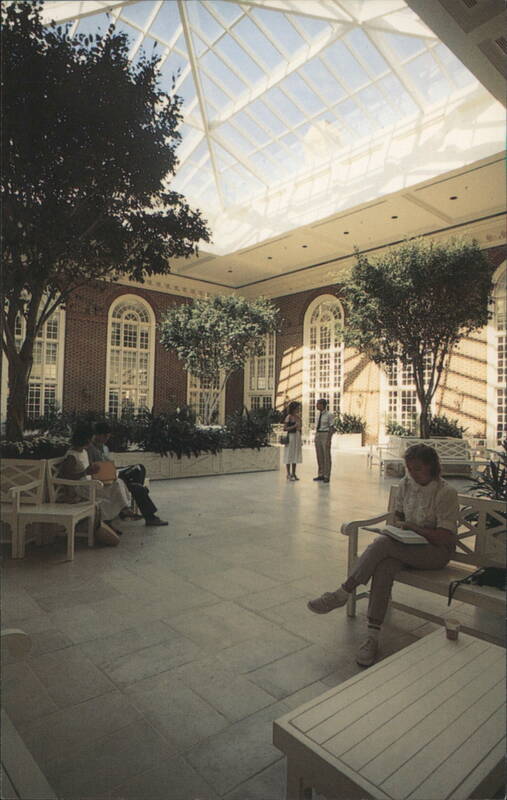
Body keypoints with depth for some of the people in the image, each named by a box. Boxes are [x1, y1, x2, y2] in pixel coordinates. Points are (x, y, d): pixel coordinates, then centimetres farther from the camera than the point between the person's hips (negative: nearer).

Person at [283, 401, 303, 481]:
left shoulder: (298, 417, 11)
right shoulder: (289, 417, -9)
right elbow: (285, 428, -13)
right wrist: (294, 426, -21)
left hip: (297, 437, 7)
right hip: (291, 436, -7)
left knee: (295, 455, 10)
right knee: (289, 455, -2)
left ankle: (293, 474, 18)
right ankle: (288, 474, 4)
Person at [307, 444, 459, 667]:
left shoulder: (446, 493, -14)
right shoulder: (406, 484, 5)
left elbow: (445, 538, -16)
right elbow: (398, 515, 18)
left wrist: (412, 527, -18)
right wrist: (398, 527, -3)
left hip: (437, 551, -5)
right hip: (407, 544, 5)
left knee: (382, 542, -31)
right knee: (384, 565, -31)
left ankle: (342, 594, -22)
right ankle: (372, 636, -31)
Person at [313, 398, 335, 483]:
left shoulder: (329, 415, -10)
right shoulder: (319, 414, 11)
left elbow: (331, 428, -12)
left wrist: (328, 440, -18)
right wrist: (316, 439, 13)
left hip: (326, 435, -7)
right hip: (318, 435, 7)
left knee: (326, 456, -2)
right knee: (319, 456, 9)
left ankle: (326, 476, 3)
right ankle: (321, 475, 16)